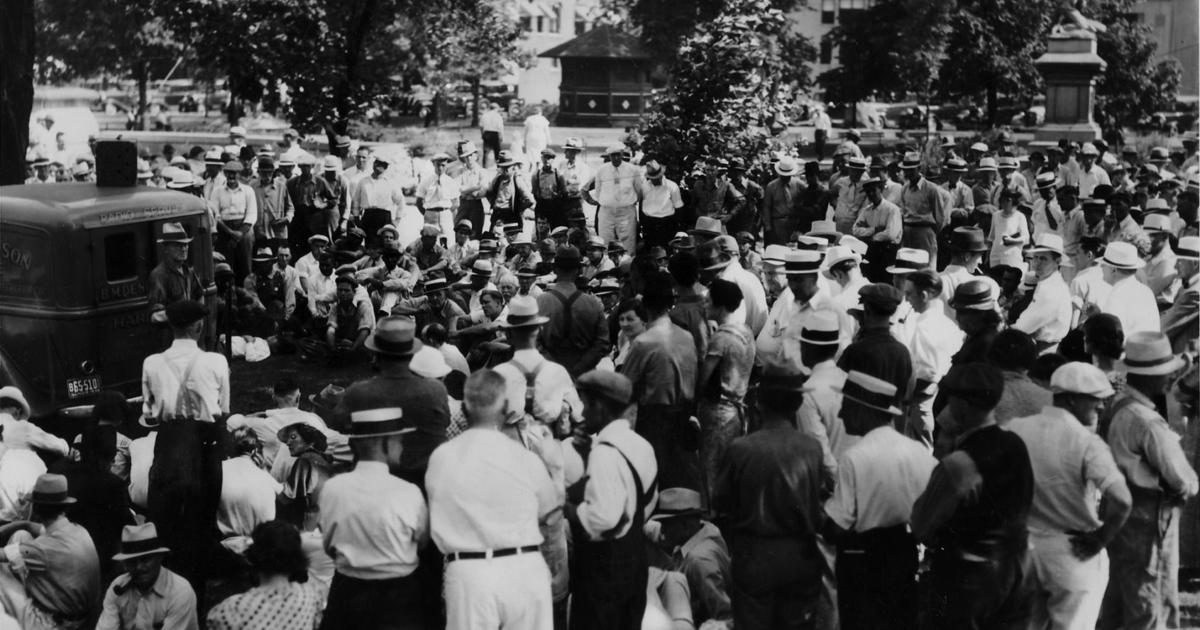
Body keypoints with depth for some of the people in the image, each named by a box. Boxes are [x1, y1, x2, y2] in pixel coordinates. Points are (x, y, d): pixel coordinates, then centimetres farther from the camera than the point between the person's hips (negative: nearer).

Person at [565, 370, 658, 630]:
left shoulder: (605, 452, -21)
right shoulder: (641, 445, 7)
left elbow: (603, 518, -29)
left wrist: (567, 507, -12)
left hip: (603, 560, -9)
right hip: (635, 553, 9)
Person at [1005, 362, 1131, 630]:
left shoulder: (1015, 430, -5)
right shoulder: (1087, 442, -19)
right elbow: (1121, 501, -30)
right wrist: (1100, 539, -14)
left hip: (1021, 547, 4)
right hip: (1074, 554, -4)